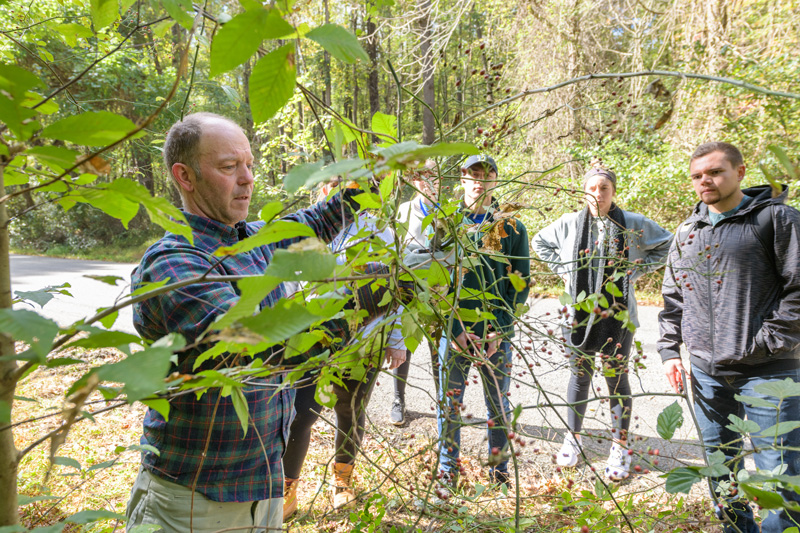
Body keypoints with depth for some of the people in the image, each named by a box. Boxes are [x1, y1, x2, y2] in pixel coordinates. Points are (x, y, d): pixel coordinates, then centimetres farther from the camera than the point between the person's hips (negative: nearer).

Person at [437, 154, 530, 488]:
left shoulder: (512, 229, 3)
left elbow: (521, 284, 3)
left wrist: (498, 331, -6)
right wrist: (457, 329, -9)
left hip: (497, 335, 0)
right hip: (454, 331, 0)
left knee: (499, 404, 11)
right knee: (449, 403, 8)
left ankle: (499, 471, 28)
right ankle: (447, 470, 25)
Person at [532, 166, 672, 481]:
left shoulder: (633, 224, -1)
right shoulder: (570, 223, 3)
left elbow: (666, 244, 12)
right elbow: (540, 242, 19)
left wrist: (637, 270, 2)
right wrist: (563, 270, 8)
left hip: (618, 315, -1)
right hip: (579, 313, 2)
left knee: (616, 379, 3)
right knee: (579, 375, 12)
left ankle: (620, 449, 16)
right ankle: (572, 439, 28)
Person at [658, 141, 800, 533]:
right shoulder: (687, 232, 14)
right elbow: (672, 299, 18)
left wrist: (768, 343, -12)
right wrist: (669, 350, 9)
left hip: (768, 372, -5)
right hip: (707, 372, 5)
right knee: (720, 467, 14)